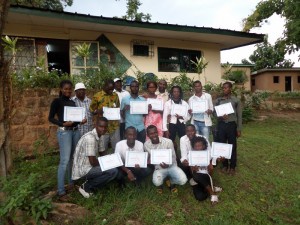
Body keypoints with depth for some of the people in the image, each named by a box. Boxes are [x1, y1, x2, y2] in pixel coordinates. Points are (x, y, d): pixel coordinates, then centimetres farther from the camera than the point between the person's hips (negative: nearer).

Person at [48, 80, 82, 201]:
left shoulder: (72, 102, 15)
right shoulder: (57, 101, -3)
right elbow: (50, 118, -6)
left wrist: (81, 120, -4)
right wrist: (63, 123, -20)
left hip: (75, 130, 7)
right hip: (64, 132, -6)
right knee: (64, 160, -8)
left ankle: (71, 183, 27)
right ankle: (61, 191, 0)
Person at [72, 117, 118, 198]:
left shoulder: (98, 137, 6)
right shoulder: (90, 138, -23)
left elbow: (102, 155, 15)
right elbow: (93, 162, -24)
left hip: (88, 167, 10)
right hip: (83, 170, -10)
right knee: (113, 171, -21)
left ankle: (91, 186, 10)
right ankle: (86, 186, -3)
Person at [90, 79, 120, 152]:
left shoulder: (115, 95, 8)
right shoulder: (97, 96, -4)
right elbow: (91, 110, 0)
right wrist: (98, 111, -21)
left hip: (115, 126, 3)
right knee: (102, 149, 7)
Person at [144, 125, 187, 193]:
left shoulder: (168, 141, -17)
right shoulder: (146, 145, -10)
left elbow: (173, 157, -8)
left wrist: (168, 165, -28)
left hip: (171, 166, 0)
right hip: (159, 168, 0)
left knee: (183, 180, -26)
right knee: (156, 182, -33)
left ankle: (172, 182, 14)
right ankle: (160, 184, 11)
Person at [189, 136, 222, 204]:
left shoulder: (208, 154, -4)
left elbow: (210, 173, -2)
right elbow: (192, 173, -5)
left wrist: (210, 168, -24)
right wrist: (194, 170, -27)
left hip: (205, 177, 0)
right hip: (196, 181, 0)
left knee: (197, 176, -37)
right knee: (200, 197, -30)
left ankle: (212, 192, -14)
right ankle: (212, 189, -3)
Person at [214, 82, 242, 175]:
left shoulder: (236, 100, 2)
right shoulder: (218, 100, 6)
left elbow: (239, 116, 2)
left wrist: (239, 129, -2)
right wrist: (220, 116, -17)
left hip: (231, 125, -1)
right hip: (221, 125, 2)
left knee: (232, 146, 6)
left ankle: (232, 167, 20)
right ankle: (225, 165, 23)